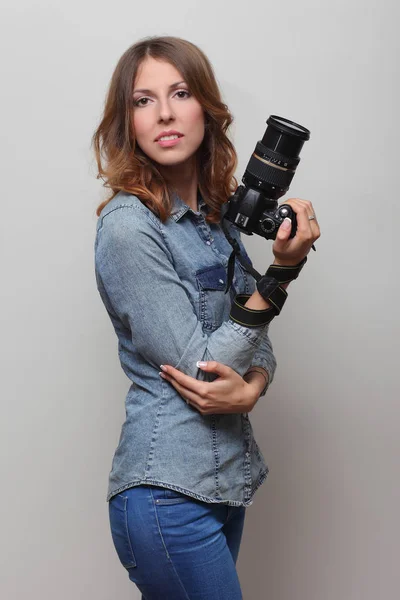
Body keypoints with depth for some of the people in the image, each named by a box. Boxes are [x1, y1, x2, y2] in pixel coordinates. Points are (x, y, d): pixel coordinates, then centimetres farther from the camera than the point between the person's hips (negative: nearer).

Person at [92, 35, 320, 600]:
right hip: (170, 492, -7)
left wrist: (250, 389, -15)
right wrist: (282, 269, -21)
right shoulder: (128, 225, -17)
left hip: (226, 478, 8)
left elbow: (258, 344, 7)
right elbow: (199, 366, -18)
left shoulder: (216, 214, 7)